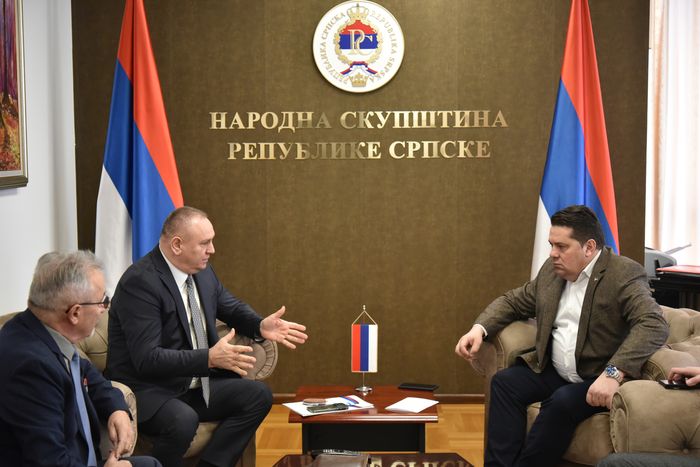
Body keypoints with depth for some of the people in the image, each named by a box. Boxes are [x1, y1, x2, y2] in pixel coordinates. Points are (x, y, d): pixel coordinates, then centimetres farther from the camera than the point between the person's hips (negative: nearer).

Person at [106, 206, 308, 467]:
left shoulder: (202, 271, 4)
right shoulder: (140, 282, -22)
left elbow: (232, 309, 21)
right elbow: (147, 358, -27)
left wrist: (260, 326, -2)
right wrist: (210, 358, -35)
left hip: (194, 384, 9)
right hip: (147, 391, -9)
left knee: (258, 395, -3)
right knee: (183, 420, -36)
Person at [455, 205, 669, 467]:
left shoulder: (624, 275, -13)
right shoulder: (552, 269, 9)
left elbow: (654, 325, -26)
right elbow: (514, 301, 18)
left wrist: (613, 374, -39)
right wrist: (480, 328, -3)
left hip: (599, 379, -7)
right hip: (554, 373, 7)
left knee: (562, 402, -31)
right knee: (504, 382, -14)